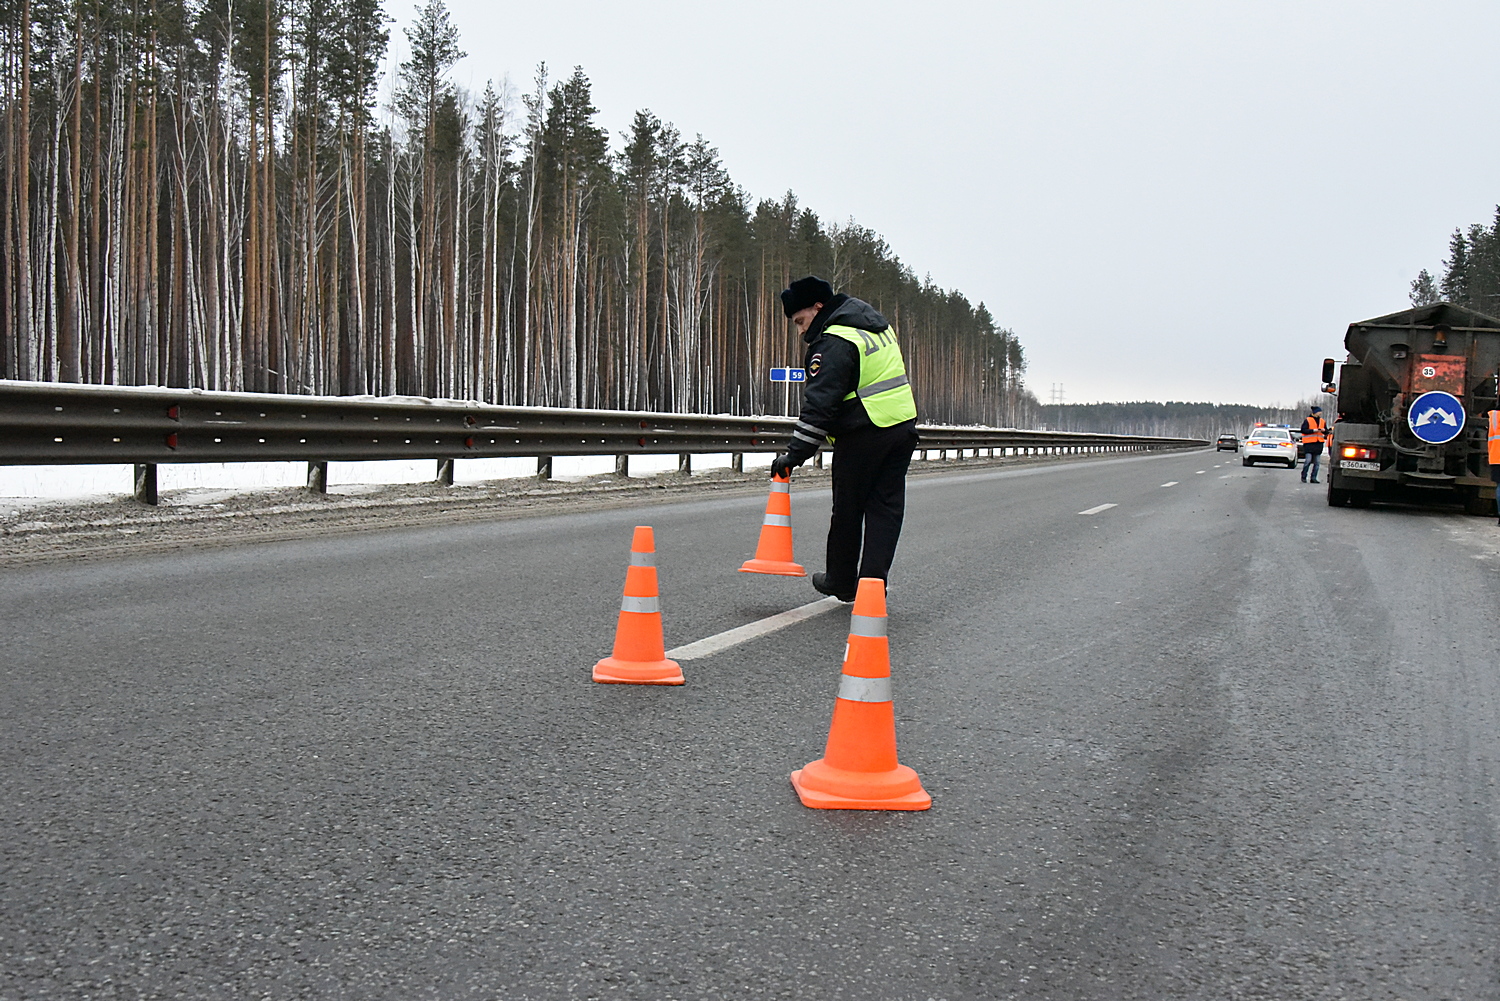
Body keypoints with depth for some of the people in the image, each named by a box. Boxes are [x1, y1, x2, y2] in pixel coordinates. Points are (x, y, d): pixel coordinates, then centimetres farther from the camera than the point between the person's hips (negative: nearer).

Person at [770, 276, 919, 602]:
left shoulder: (834, 343, -15)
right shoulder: (877, 324, 14)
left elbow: (820, 403, -22)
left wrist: (796, 452, -22)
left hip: (863, 435, -8)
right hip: (904, 427, 8)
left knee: (847, 509, 8)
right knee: (886, 508, 7)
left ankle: (842, 582, 20)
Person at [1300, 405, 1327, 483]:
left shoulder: (1322, 421, 15)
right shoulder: (1308, 420, -2)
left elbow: (1326, 431, 19)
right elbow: (1303, 430, -11)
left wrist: (1324, 430, -4)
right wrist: (1314, 430, -15)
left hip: (1319, 444, 6)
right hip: (1309, 443, -6)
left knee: (1316, 462, 5)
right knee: (1308, 460, -12)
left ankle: (1313, 478, 11)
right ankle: (1304, 477, 0)